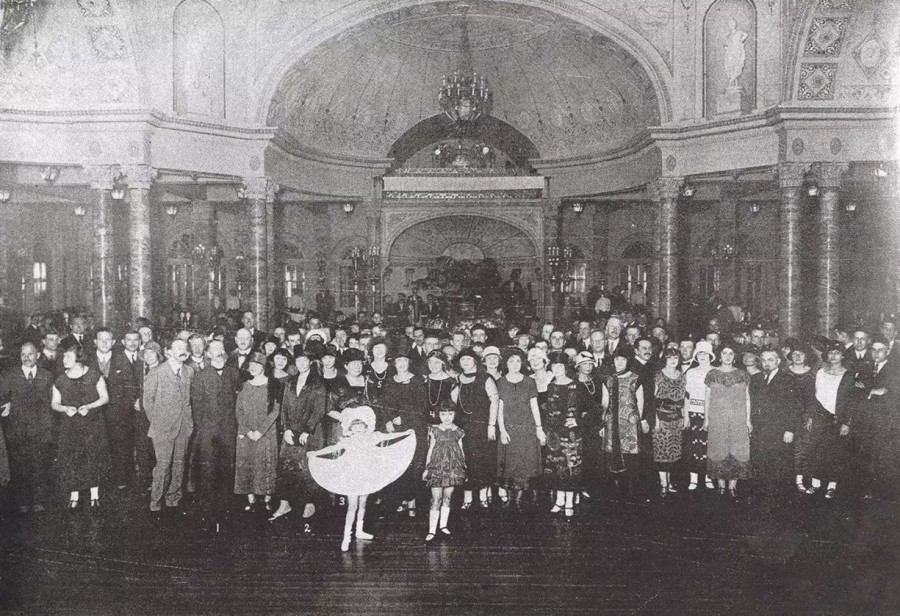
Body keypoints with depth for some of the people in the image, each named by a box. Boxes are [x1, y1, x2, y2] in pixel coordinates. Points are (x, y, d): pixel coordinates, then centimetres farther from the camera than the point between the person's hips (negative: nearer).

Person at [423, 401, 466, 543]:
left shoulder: (458, 431, 7)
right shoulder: (435, 430, 2)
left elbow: (461, 451, 13)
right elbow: (430, 450, 6)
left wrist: (464, 468, 12)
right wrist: (427, 468, 6)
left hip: (453, 468, 2)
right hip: (437, 467, -2)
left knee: (447, 498, 9)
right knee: (436, 499, -6)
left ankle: (443, 525, 25)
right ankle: (432, 530, -3)